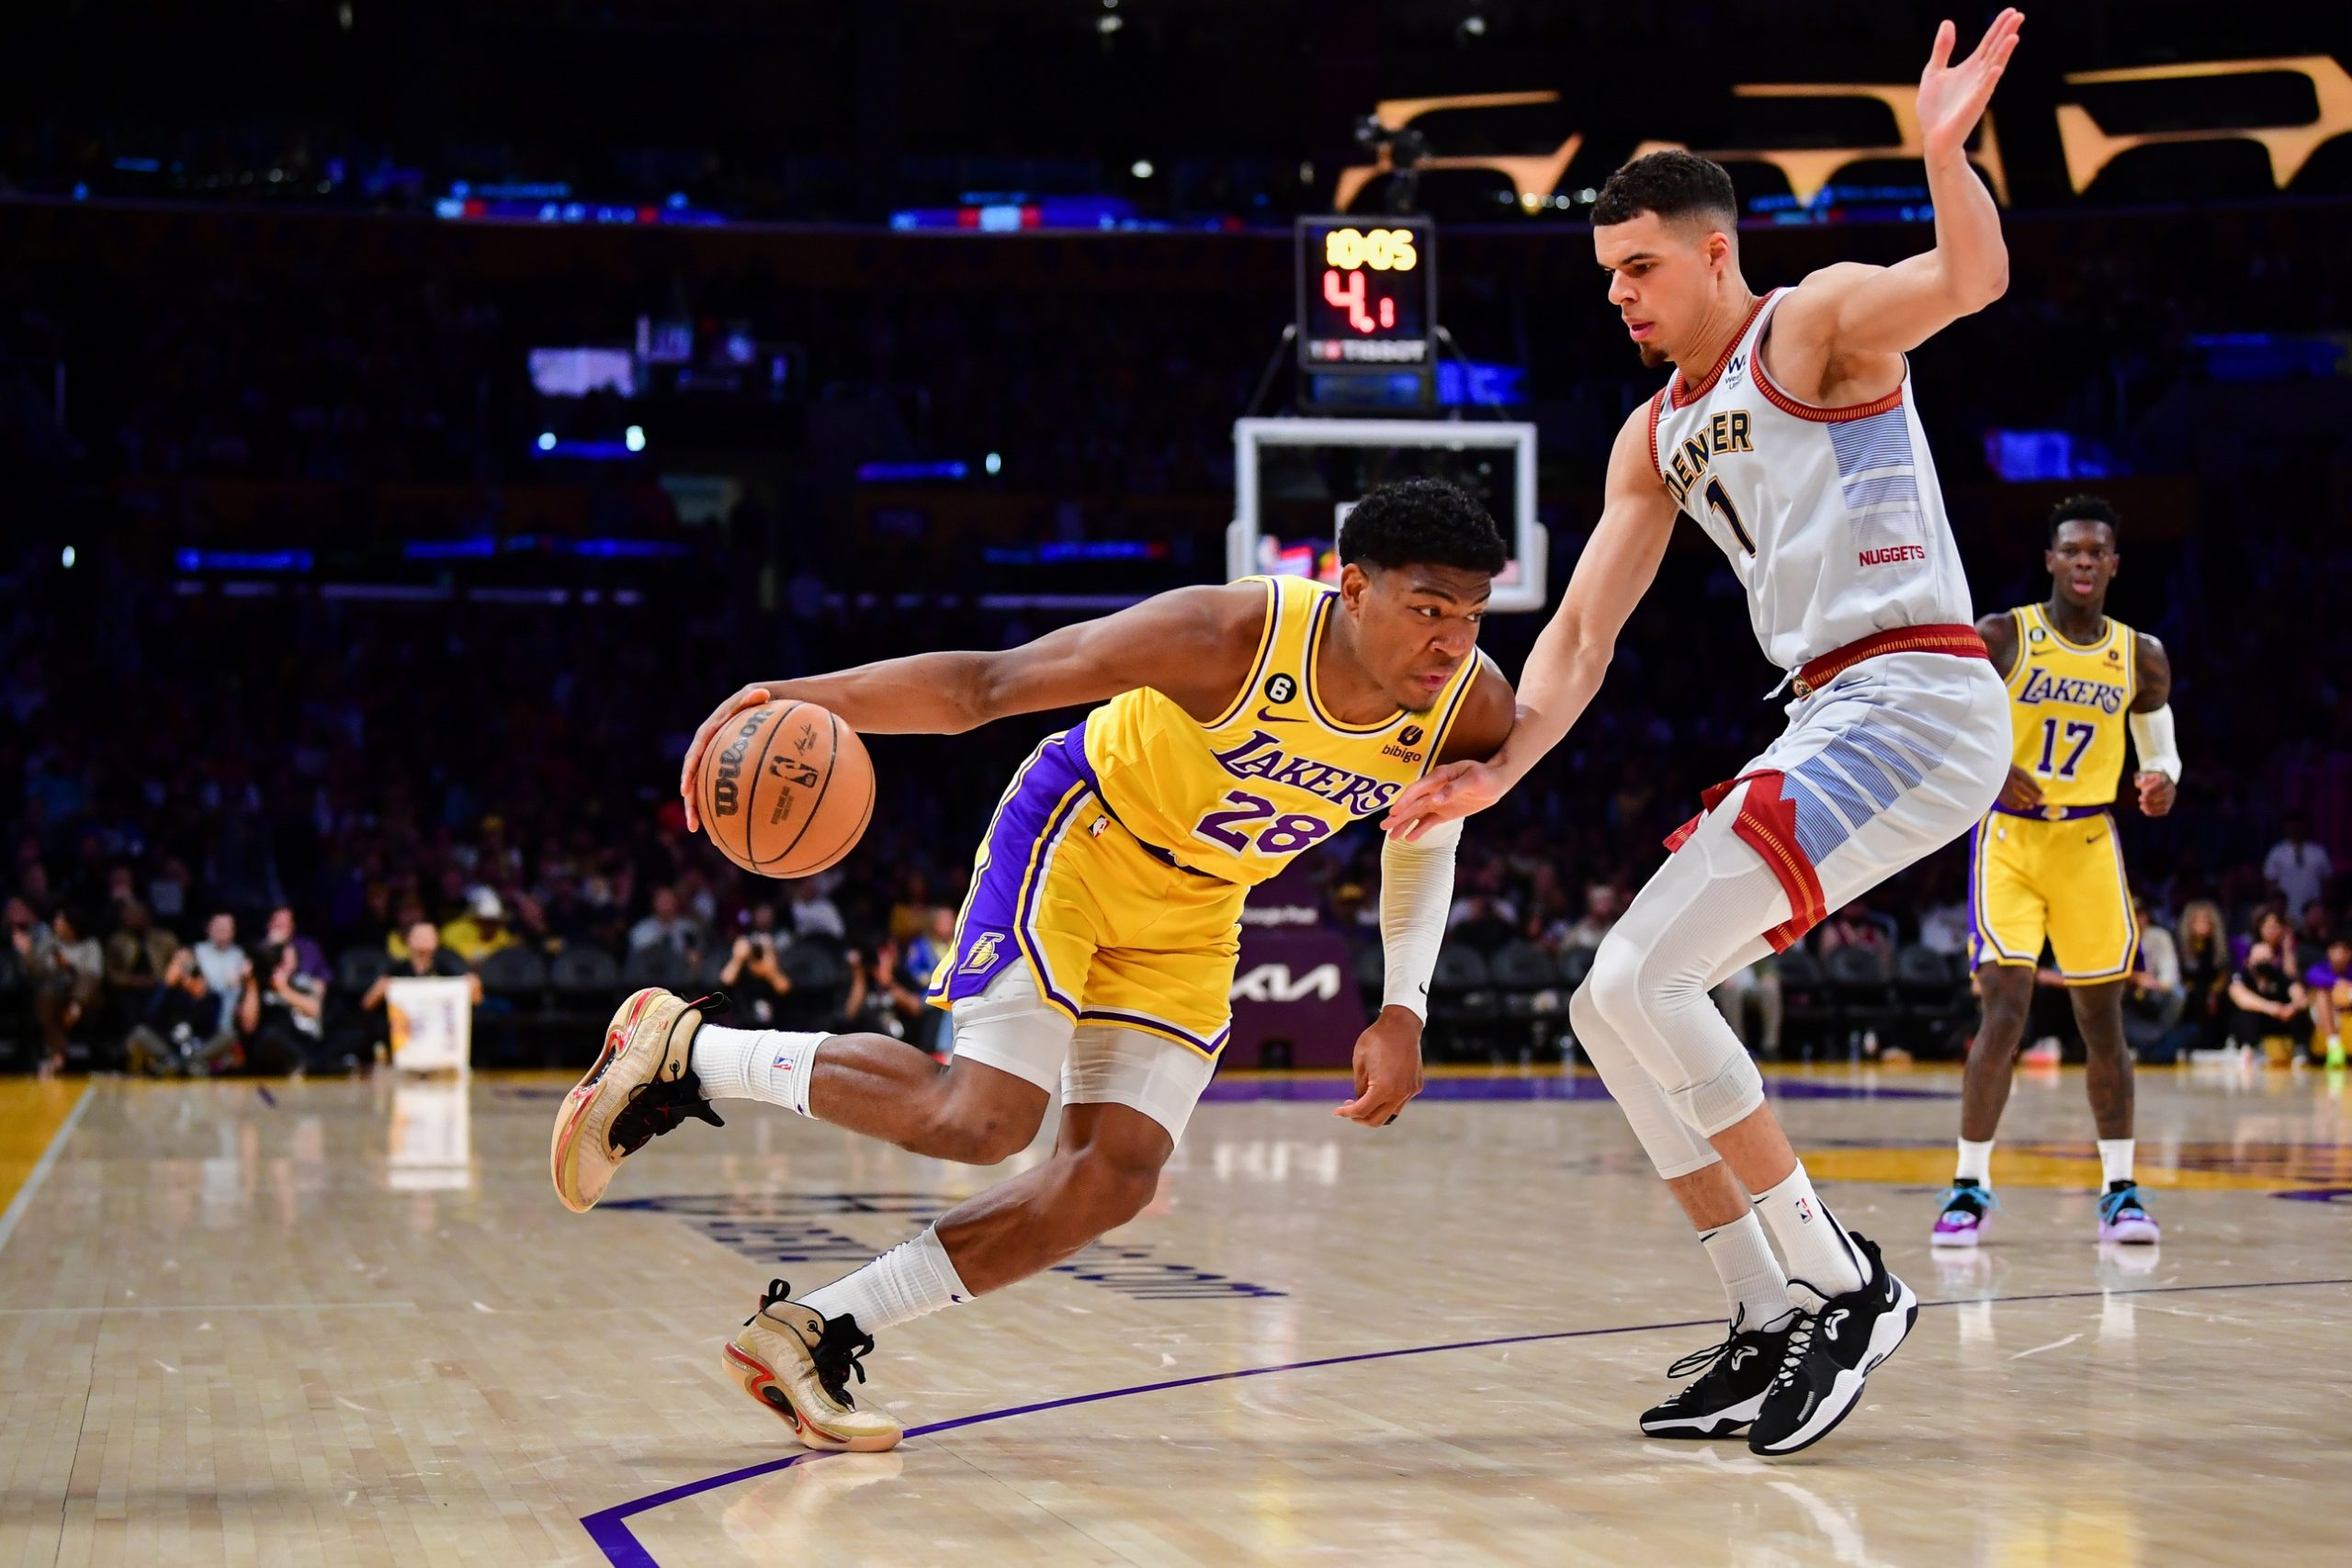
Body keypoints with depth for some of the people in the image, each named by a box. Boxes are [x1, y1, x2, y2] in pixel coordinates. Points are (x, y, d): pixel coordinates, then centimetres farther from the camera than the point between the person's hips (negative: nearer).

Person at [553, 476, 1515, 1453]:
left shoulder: (1474, 708, -18)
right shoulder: (1232, 637, -33)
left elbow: (1426, 838, 5)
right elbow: (986, 683, -30)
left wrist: (1403, 1009, -7)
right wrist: (802, 698, -43)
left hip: (1192, 913, 6)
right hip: (1079, 833, -6)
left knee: (1116, 1176, -5)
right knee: (984, 1119, -21)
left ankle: (811, 1337, 4)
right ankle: (682, 1054, -2)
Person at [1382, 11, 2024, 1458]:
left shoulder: (1820, 322, -3)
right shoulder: (1656, 436, 20)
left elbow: (1973, 280, -24)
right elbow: (1581, 636, 16)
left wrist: (1944, 148, -43)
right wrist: (1496, 770, 0)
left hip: (1916, 700, -9)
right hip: (1827, 725, 9)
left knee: (1640, 982, -19)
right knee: (1615, 1012, 6)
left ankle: (1843, 1282, -12)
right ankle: (1775, 1328, 9)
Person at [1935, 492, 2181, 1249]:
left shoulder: (2141, 656, 4)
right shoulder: (2000, 638, -6)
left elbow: (2159, 745, 16)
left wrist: (2162, 781, -7)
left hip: (2090, 843, 3)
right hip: (2010, 838, -3)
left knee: (2103, 1019, 5)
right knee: (2005, 1012, -13)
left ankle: (2119, 1190, 14)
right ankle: (1969, 1187, -3)